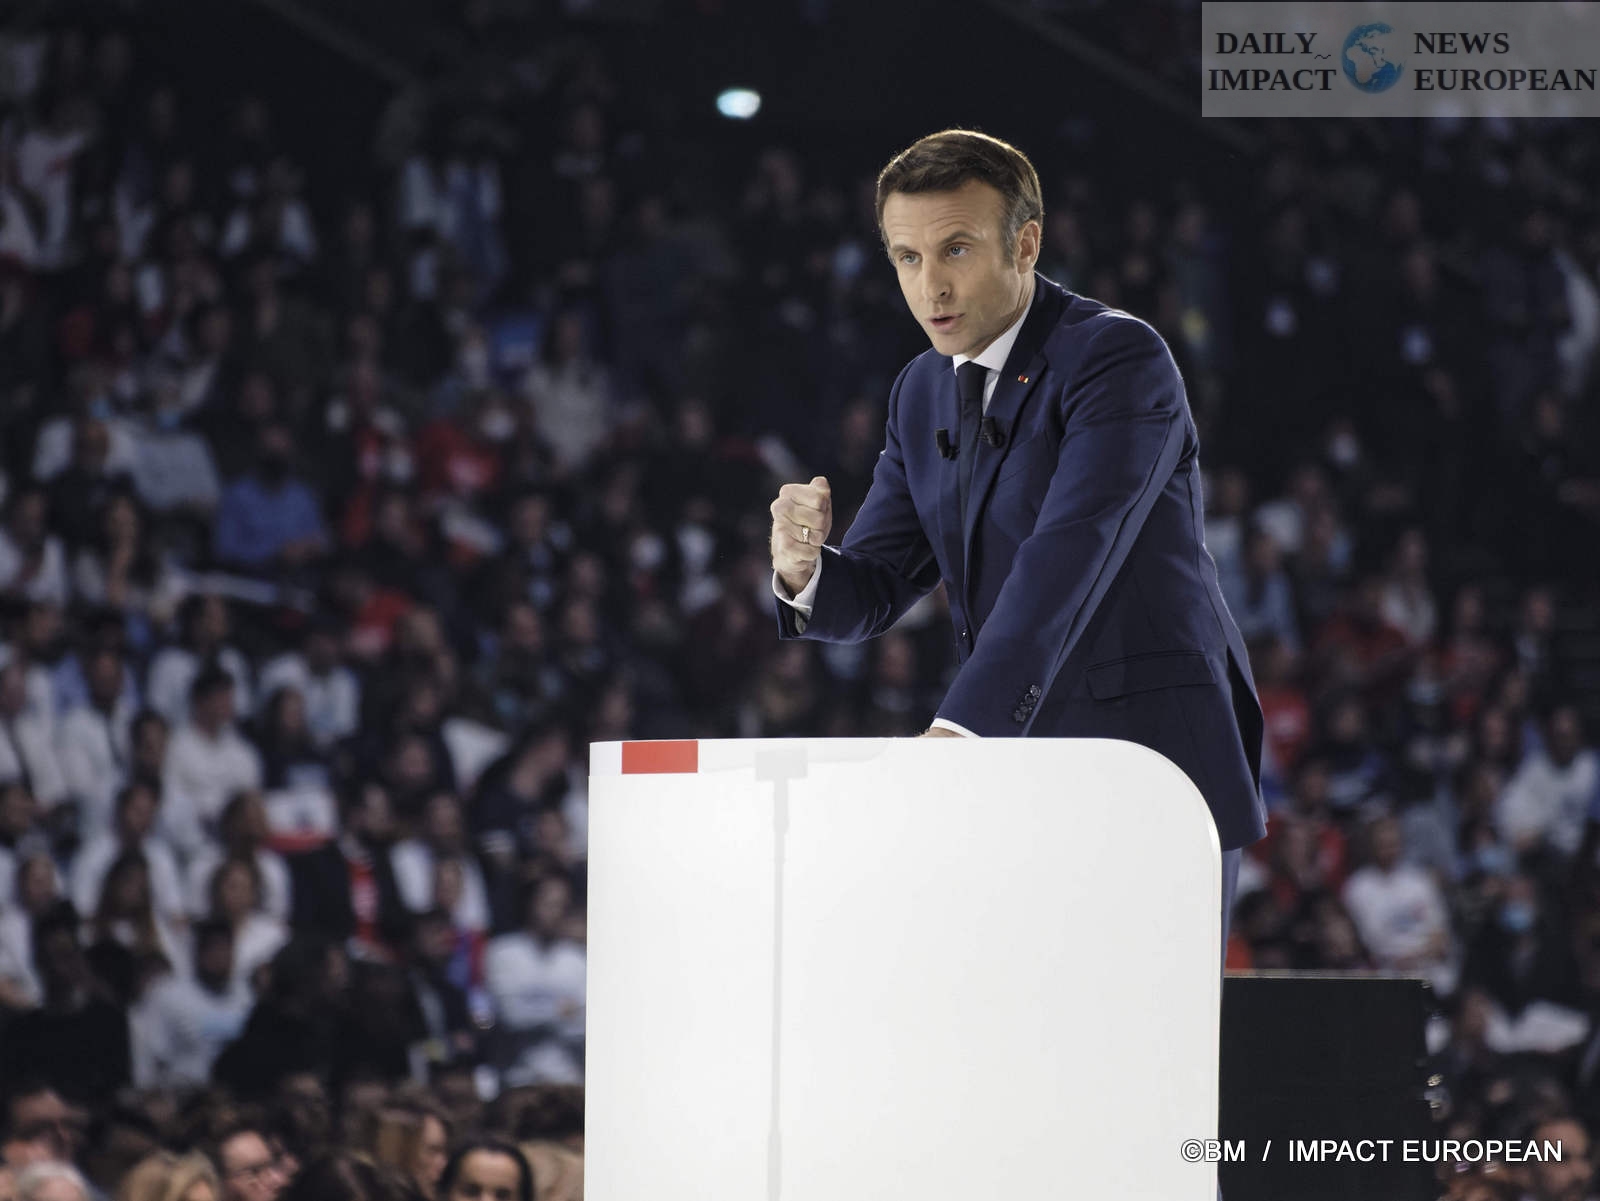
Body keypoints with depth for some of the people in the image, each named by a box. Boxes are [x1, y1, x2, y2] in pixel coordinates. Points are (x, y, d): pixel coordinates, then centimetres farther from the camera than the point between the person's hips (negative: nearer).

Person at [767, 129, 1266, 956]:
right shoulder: (922, 394, 12)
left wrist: (959, 730, -37)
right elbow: (869, 592, 12)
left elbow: (1066, 558, -26)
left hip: (1152, 780, -6)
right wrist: (803, 568, -13)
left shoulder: (1119, 359, -13)